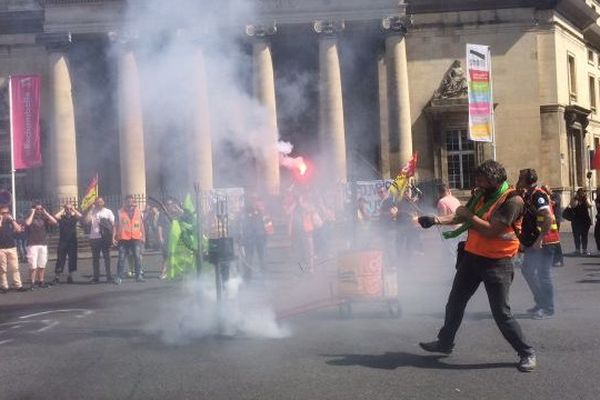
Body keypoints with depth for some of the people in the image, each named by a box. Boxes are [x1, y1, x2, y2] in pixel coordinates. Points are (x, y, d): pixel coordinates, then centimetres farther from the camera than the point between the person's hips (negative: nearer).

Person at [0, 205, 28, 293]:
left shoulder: (11, 221, 11)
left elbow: (18, 229, -2)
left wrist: (12, 219, -6)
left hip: (12, 248, 3)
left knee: (14, 268, 1)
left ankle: (18, 285, 3)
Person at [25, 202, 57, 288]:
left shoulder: (44, 218, 11)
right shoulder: (30, 218, 2)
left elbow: (54, 222, -3)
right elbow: (27, 223, -22)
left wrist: (45, 213, -2)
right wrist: (32, 213, -11)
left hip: (43, 244, 4)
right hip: (32, 245, -4)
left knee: (42, 265, 7)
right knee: (33, 266, -8)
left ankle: (41, 281, 16)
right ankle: (32, 283, -3)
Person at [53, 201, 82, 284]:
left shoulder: (74, 217, 6)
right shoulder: (62, 217, 3)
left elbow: (80, 215, -15)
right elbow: (56, 216, -19)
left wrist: (73, 209, -4)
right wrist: (63, 210, -6)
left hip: (73, 241, 2)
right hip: (63, 241, -2)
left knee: (72, 259, 4)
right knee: (60, 259, -3)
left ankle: (70, 276, 15)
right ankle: (57, 276, 1)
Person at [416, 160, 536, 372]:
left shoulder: (512, 200, -17)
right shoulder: (480, 195, 6)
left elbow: (491, 230, -25)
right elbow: (460, 217, 11)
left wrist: (468, 214, -15)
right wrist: (436, 219, -3)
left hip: (497, 263, -7)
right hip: (472, 257, 7)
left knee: (501, 313, -6)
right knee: (455, 301, 15)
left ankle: (526, 353, 11)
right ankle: (445, 342, 32)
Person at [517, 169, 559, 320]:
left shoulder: (537, 195, -15)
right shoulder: (527, 195, 14)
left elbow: (548, 218, -24)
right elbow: (526, 218, 22)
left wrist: (540, 239, -26)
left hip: (543, 242, -10)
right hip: (532, 242, 10)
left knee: (543, 274, -3)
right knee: (527, 270, 15)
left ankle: (548, 308, 6)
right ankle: (540, 302, 25)